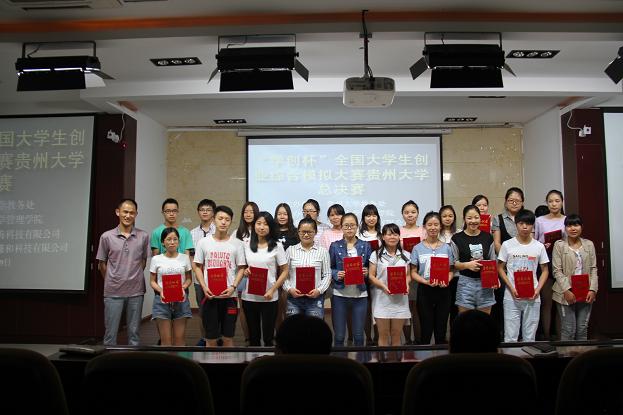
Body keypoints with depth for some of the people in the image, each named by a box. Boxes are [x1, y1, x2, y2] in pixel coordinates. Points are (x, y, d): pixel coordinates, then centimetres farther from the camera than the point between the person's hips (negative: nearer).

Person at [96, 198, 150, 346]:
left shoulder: (143, 236, -1)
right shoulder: (106, 237, -2)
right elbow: (101, 264, 7)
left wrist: (134, 278, 7)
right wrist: (111, 282, 10)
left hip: (136, 291, 1)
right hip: (113, 292, 0)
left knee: (134, 332, 11)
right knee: (110, 332, 7)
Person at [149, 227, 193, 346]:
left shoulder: (185, 258, 4)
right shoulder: (156, 259, 2)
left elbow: (189, 278, 9)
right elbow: (152, 281, 5)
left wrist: (183, 288, -12)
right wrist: (160, 291, -14)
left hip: (180, 300, 1)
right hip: (162, 300, -1)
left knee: (179, 338, 4)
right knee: (166, 340, 2)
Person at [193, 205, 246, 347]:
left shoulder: (236, 243, 1)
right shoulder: (204, 242, 2)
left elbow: (241, 268, 4)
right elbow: (197, 267, 6)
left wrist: (233, 287, -10)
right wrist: (204, 287, -7)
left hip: (229, 295, 0)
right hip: (210, 295, 0)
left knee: (228, 336, 8)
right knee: (210, 336, 8)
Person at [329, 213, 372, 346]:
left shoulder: (365, 246, 5)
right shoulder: (335, 246, 2)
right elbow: (329, 268, 5)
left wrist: (366, 272, -11)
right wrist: (336, 274, -15)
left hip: (360, 294, 1)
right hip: (340, 294, -1)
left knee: (358, 335, 8)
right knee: (339, 336, 5)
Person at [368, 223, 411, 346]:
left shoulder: (405, 255, 11)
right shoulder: (376, 254, 2)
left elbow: (408, 275, 13)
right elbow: (371, 276, -1)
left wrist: (406, 284, -8)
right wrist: (383, 286, -17)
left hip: (400, 299, 2)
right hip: (381, 298, -2)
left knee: (396, 335, 8)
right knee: (383, 335, 2)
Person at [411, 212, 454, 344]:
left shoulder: (446, 248, 6)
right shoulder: (418, 248, 2)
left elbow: (450, 271, 8)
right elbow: (413, 272, 1)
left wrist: (447, 281, -14)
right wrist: (426, 282, -17)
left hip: (443, 291, 1)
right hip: (424, 291, -1)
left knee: (441, 330, 8)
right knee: (426, 330, 5)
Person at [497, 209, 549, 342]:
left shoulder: (539, 246, 2)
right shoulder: (507, 245, -2)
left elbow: (545, 270, 8)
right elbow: (500, 268, 2)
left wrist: (538, 289, -6)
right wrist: (511, 288, -10)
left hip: (532, 297, 1)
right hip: (511, 296, -1)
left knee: (530, 336, 10)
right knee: (510, 336, 3)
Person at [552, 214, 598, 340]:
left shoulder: (589, 244, 7)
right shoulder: (559, 245, -3)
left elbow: (593, 269, 6)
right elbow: (557, 271, -7)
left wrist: (592, 289, -5)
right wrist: (566, 290, -15)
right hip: (567, 293, -3)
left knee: (583, 329, 10)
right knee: (568, 330, 0)